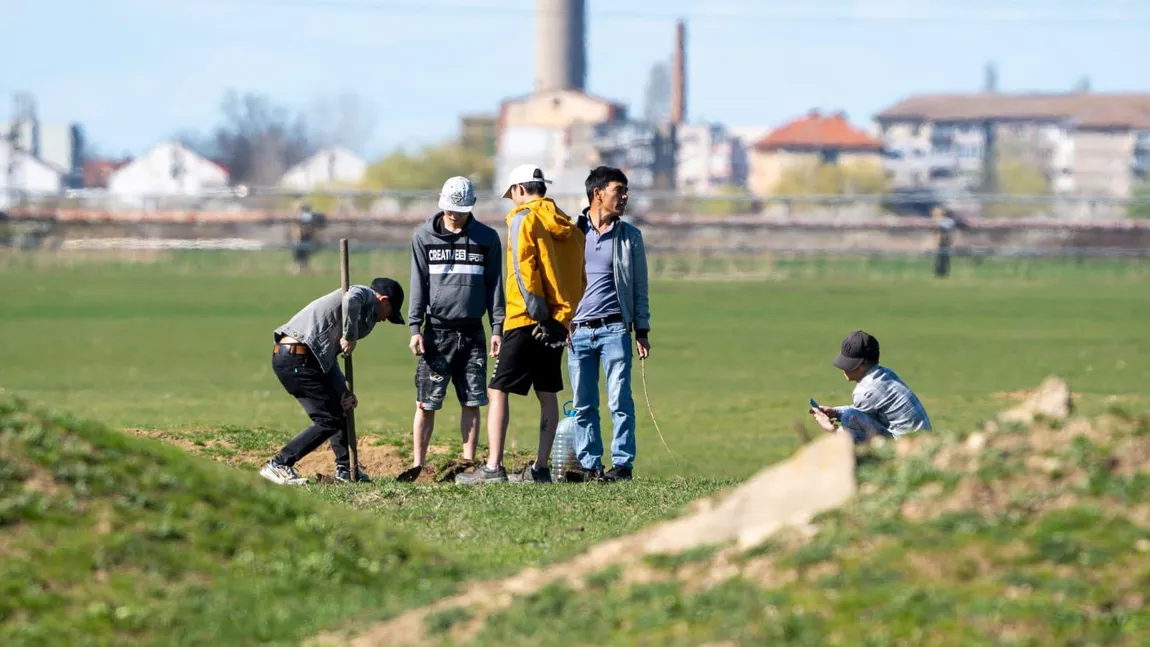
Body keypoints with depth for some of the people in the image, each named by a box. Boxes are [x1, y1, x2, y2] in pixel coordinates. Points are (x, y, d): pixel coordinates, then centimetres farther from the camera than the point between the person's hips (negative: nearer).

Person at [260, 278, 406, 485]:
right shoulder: (364, 294, 2)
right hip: (297, 358, -10)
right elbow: (350, 300, -25)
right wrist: (350, 337, -15)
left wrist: (344, 392, 12)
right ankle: (277, 466, -9)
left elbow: (329, 359, 22)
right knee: (329, 420, -7)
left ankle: (346, 469, 34)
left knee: (340, 409, 23)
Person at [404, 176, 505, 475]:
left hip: (472, 333, 1)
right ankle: (417, 466, 2)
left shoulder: (487, 238, 7)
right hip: (437, 331, -1)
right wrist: (415, 329, -4)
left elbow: (494, 285, 8)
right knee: (426, 403, -3)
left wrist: (497, 328, 1)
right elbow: (418, 284, 4)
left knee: (471, 402, 2)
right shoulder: (424, 237, 5)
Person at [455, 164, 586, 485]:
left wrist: (540, 315, -16)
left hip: (527, 323, -7)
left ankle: (493, 467, -11)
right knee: (547, 395, 11)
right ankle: (540, 469, 10)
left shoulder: (523, 219, -6)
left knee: (498, 391, -4)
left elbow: (524, 271, -15)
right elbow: (580, 279, 14)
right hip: (558, 322, 7)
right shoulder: (568, 226, 14)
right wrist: (561, 317, 10)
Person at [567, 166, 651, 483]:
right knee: (583, 405, 2)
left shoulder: (630, 236, 10)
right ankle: (589, 465, 8)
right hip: (578, 330, 1)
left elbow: (640, 287, 12)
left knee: (620, 400, -6)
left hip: (614, 328, -1)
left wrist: (642, 331, 5)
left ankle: (622, 463, -3)